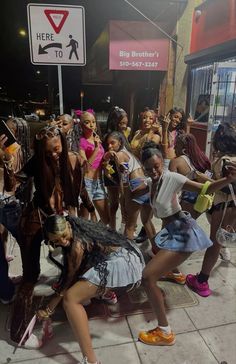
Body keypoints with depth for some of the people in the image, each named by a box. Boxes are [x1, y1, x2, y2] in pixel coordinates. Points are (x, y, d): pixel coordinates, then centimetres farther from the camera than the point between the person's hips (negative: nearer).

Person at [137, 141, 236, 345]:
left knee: (147, 276, -16)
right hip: (171, 233, 9)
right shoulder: (151, 182, 5)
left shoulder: (171, 178, -18)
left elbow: (205, 189, -23)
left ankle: (165, 333, -3)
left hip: (183, 233, -9)